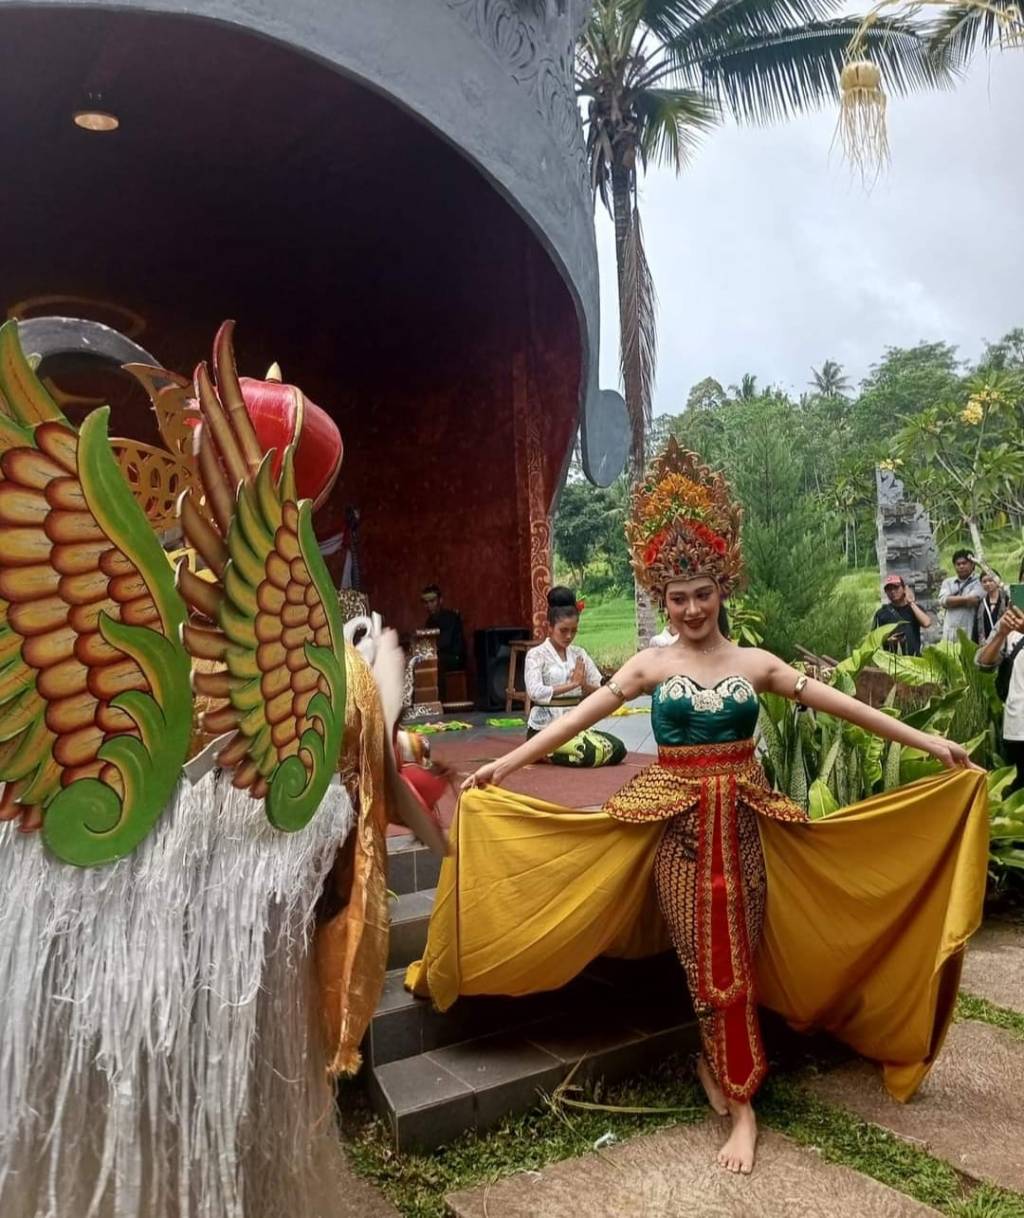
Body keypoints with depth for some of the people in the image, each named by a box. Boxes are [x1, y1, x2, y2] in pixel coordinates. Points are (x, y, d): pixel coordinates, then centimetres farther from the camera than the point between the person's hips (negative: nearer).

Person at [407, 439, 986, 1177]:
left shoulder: (756, 663, 0)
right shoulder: (652, 665, -2)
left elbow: (838, 704, 1)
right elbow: (580, 717, -5)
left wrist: (926, 741, -1)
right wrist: (505, 765, -8)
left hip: (741, 823, 1)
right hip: (677, 826, -1)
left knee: (733, 957, 6)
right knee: (710, 960, 7)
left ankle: (719, 1065, 26)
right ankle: (742, 1103, 21)